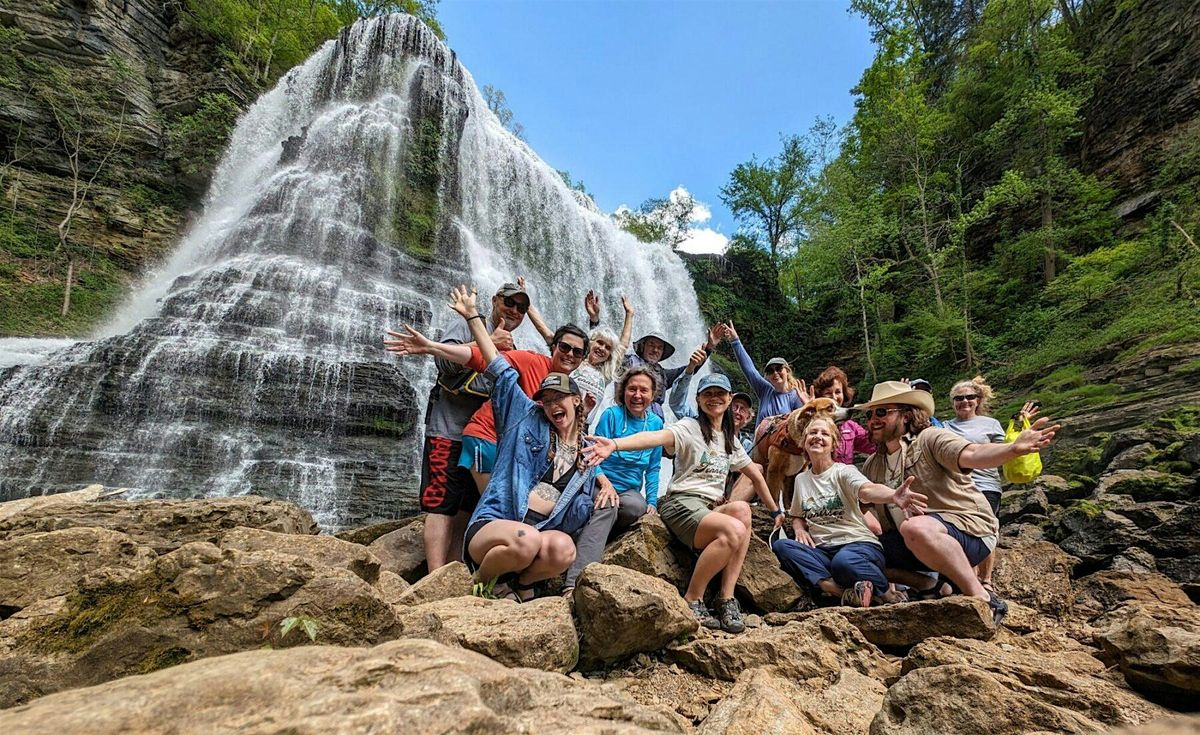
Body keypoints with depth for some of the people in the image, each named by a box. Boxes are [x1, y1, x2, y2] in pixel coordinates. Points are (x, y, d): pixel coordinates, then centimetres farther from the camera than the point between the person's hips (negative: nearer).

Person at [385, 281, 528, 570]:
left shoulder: (512, 352, 21)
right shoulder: (467, 328, 1)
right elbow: (444, 361, -17)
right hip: (449, 432, -7)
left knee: (468, 511, 8)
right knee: (441, 507, -7)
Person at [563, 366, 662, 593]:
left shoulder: (656, 424, 9)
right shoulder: (611, 414, -2)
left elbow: (653, 468, 15)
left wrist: (653, 502, 4)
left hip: (630, 490, 4)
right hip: (600, 484, -3)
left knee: (639, 507, -33)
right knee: (606, 505, -37)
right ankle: (573, 583, -46)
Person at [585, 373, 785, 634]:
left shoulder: (730, 439, 18)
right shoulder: (689, 428, -5)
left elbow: (755, 475, 28)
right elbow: (656, 437, -25)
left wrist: (775, 510, 26)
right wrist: (615, 444, -43)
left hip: (711, 508, 6)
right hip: (681, 504, -6)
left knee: (741, 509, -26)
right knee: (735, 531, -30)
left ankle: (726, 598, -19)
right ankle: (692, 600, -12)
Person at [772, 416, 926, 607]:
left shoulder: (843, 471, -2)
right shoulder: (801, 479, 13)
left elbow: (867, 490, -25)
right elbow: (797, 517, 25)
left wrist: (893, 495, -49)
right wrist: (799, 529, 0)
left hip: (858, 543, -4)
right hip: (821, 550, 5)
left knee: (842, 561, -39)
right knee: (780, 545, -23)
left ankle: (887, 592, -8)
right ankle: (841, 591, -30)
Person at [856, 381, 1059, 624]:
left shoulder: (930, 438, -7)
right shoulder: (872, 466, 11)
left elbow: (971, 454, -27)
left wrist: (1014, 448, -47)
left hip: (967, 525, -6)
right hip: (910, 542, 6)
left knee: (915, 528, -38)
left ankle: (982, 598, -20)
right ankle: (926, 585, -3)